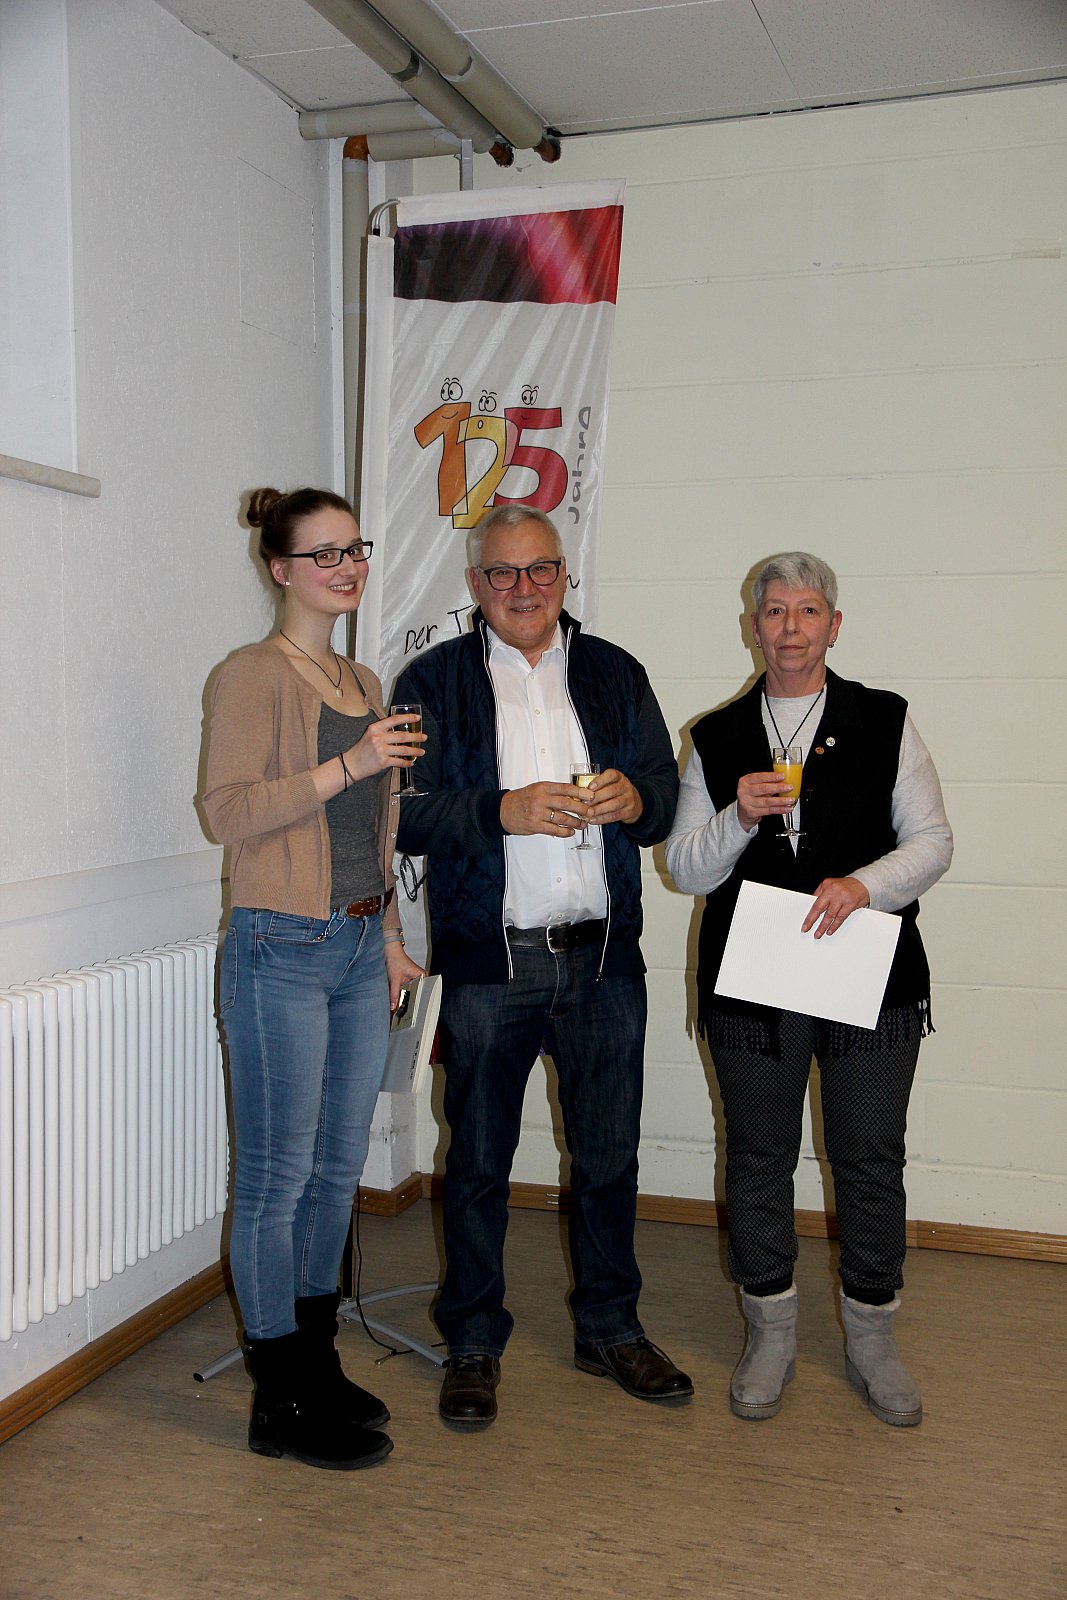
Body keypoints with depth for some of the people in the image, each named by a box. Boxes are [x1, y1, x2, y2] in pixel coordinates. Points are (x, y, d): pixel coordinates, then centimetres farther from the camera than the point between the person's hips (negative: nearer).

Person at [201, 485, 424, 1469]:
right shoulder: (255, 677, -8)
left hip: (359, 949, 8)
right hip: (282, 951, -8)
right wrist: (347, 764, -21)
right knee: (278, 1178, 1)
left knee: (339, 1168, 15)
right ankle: (282, 1405, 13)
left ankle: (318, 1366, 30)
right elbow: (230, 811, -17)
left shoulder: (364, 683, 16)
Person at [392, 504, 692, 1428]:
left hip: (605, 957, 3)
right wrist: (504, 812, -20)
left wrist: (634, 798, -11)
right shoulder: (434, 682, 3)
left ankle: (610, 1330, 30)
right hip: (488, 961, -2)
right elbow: (405, 816, -6)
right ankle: (474, 1344, 25)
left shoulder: (616, 675, 11)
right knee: (478, 1161, 8)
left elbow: (668, 794, 11)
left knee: (609, 1155, 12)